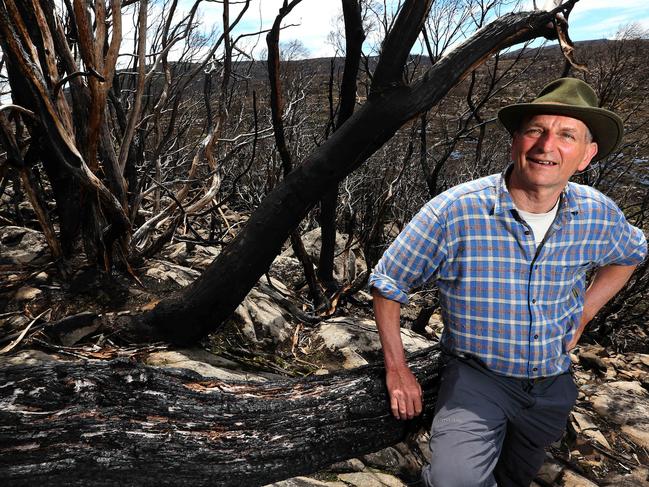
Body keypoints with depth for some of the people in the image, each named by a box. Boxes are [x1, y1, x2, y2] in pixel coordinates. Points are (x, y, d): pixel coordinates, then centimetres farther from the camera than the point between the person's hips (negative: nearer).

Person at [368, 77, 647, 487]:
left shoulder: (598, 215, -11)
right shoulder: (454, 212, -24)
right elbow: (388, 286, -13)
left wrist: (583, 315, 4)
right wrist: (397, 370, -10)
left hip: (554, 385, 5)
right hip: (476, 376, -4)